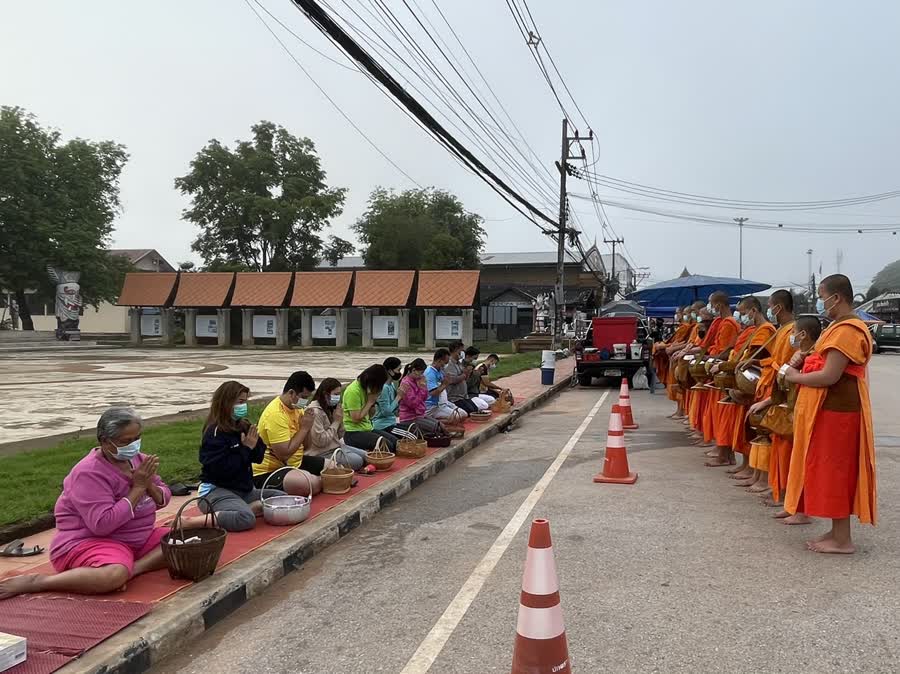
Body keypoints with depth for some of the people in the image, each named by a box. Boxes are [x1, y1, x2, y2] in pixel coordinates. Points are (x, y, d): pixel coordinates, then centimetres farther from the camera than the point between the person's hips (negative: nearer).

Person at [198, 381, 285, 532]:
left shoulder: (243, 426, 7)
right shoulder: (215, 433, -16)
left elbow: (258, 457, 12)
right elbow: (222, 468, -25)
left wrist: (255, 443, -9)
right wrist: (246, 448, -17)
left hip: (244, 489, 9)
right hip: (216, 491, -8)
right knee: (246, 518, -35)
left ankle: (250, 507, -12)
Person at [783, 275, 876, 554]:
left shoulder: (847, 330, -20)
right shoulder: (841, 326, 15)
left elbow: (829, 376, -25)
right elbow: (827, 363, 23)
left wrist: (795, 377, -11)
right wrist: (804, 361, 5)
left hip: (836, 412, -10)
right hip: (830, 410, 10)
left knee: (835, 473, -2)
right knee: (831, 472, 15)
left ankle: (842, 540, 7)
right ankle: (837, 532, 24)